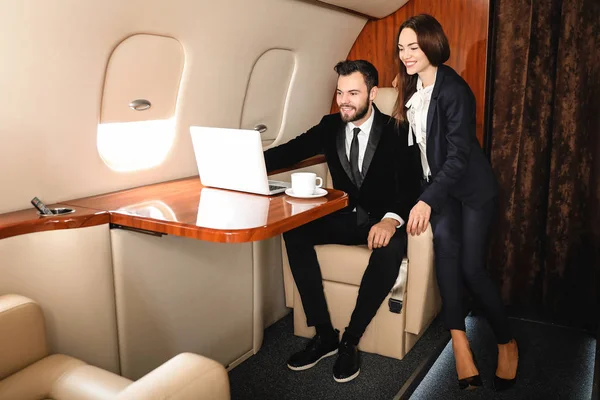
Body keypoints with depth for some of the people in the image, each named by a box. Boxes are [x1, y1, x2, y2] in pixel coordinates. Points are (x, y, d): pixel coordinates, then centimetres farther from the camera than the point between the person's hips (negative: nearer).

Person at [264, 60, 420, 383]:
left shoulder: (394, 131, -10)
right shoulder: (330, 126, 3)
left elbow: (411, 185, -18)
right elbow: (291, 151, -4)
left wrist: (391, 219, -40)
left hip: (382, 220, -4)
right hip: (344, 218, 4)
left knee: (389, 249, -36)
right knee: (293, 232, -20)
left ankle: (350, 341, -18)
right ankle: (324, 335, -13)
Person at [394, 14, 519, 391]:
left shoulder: (454, 90, -19)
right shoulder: (412, 87, 5)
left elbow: (459, 155, -24)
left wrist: (427, 201, -31)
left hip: (473, 186, -5)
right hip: (437, 183, 5)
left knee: (472, 266, -8)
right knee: (445, 242, -22)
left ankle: (507, 342, 16)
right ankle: (459, 342, -22)